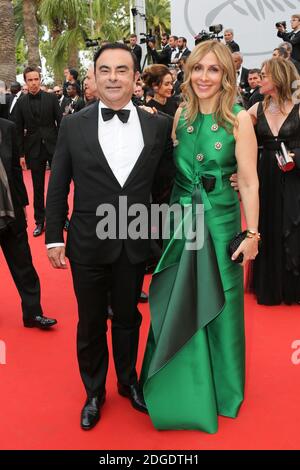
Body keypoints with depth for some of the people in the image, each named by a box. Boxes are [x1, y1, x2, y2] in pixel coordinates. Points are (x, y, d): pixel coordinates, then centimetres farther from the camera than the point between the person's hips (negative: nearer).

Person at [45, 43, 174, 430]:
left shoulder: (158, 126, -3)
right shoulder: (73, 126, -5)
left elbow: (163, 183, 3)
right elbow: (57, 187, -1)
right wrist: (54, 238, -2)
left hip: (135, 244, 1)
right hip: (88, 245, -1)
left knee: (127, 319, 19)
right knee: (91, 325, 14)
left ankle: (128, 382, 43)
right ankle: (94, 392, 36)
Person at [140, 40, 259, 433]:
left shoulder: (238, 119, -10)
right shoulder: (180, 115, 4)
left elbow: (249, 183, -10)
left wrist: (252, 233, -13)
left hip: (219, 220, -4)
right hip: (180, 219, 4)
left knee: (217, 306, 9)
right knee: (175, 306, 13)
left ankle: (220, 388, 32)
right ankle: (178, 384, 34)